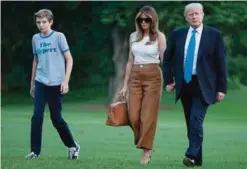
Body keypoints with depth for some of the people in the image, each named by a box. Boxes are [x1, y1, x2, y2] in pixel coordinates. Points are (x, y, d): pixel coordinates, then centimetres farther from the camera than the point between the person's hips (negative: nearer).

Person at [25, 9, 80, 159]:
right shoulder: (35, 38, 7)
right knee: (37, 117, -7)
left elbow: (69, 59, -5)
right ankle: (35, 151, 0)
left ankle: (73, 146, 21)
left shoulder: (59, 36, -5)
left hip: (56, 84, -3)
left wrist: (65, 81, -13)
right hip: (40, 83, 3)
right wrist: (32, 83, 19)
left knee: (56, 118, 2)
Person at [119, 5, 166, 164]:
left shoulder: (159, 36, -2)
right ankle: (144, 143, 20)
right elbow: (130, 61, 14)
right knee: (134, 115, -1)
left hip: (153, 76, -4)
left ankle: (146, 150, 1)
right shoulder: (134, 36, 10)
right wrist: (125, 84, 12)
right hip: (135, 77, 4)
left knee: (148, 115, -4)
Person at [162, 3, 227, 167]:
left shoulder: (214, 35, -3)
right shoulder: (178, 34, 6)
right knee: (191, 123, 7)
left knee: (196, 120, -19)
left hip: (202, 86, -4)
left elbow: (221, 62, -2)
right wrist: (168, 80, 10)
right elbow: (167, 58, 17)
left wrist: (222, 88, -6)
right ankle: (197, 160, 13)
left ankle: (192, 156, -22)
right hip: (184, 85, 4)